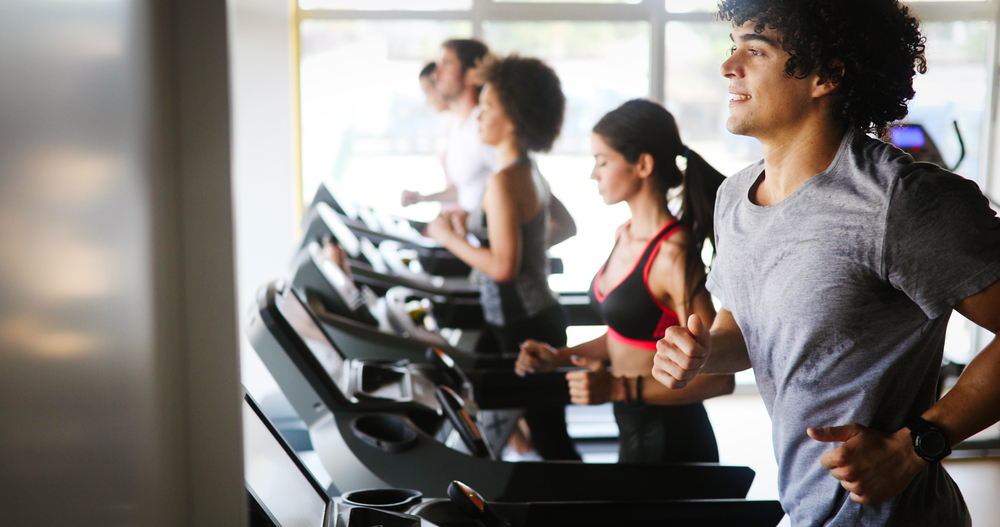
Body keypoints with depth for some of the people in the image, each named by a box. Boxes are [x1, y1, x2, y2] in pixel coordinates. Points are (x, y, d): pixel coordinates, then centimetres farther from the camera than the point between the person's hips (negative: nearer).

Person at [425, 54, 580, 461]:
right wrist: (471, 225, 14)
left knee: (549, 438, -1)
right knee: (548, 432, 18)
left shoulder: (504, 181, -19)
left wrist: (449, 237, -12)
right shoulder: (532, 173, 11)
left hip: (524, 328, -10)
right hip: (541, 318, 10)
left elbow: (503, 266, -24)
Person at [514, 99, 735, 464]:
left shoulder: (674, 254, -22)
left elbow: (719, 377, -24)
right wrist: (560, 357, 7)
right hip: (634, 431, 9)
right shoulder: (626, 235, 5)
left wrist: (619, 389, -27)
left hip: (669, 443, -9)